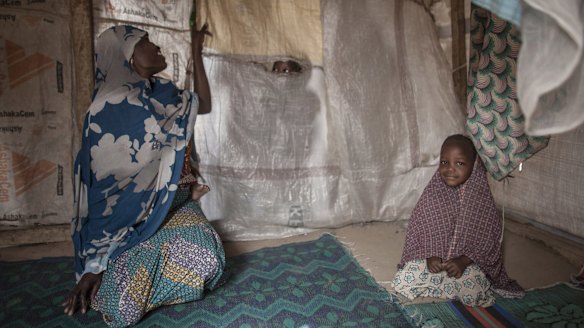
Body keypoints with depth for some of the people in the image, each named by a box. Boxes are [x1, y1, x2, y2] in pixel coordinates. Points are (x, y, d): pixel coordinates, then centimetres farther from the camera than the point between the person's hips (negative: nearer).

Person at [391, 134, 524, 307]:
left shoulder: (481, 199, -9)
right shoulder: (431, 195, -6)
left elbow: (488, 239, -7)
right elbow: (415, 230, -1)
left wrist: (464, 260, -19)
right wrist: (428, 256, -15)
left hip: (467, 261, -1)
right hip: (431, 258, 1)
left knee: (474, 293, -27)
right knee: (402, 282, -19)